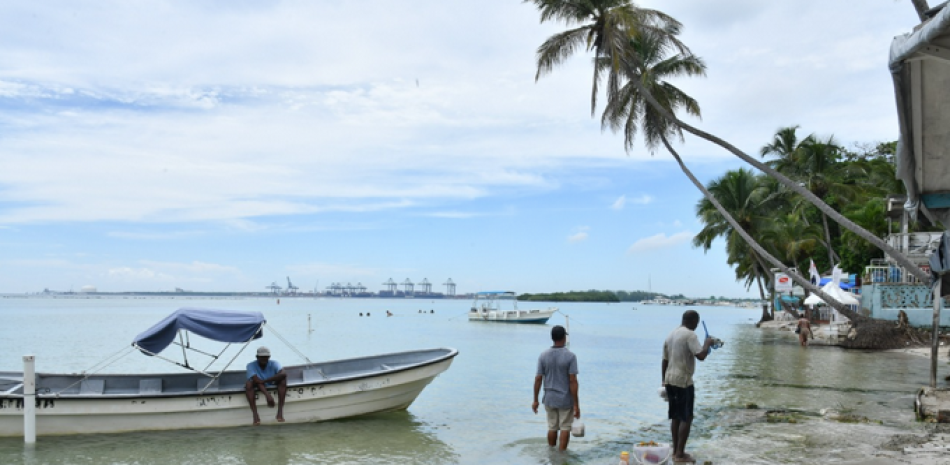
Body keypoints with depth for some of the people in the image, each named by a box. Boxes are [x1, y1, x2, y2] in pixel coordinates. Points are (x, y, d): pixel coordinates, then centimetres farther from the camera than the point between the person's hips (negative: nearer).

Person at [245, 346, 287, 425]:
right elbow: (257, 381, -29)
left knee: (283, 379, -26)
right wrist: (268, 395, -43)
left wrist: (264, 381, -34)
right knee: (248, 383, -31)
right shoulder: (251, 365, -16)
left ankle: (280, 411, -31)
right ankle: (255, 415, -36)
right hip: (257, 388, -1)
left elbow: (283, 374, -32)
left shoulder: (274, 363, -12)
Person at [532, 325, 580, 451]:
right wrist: (576, 404, -11)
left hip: (549, 398, 3)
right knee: (565, 428, 9)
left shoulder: (543, 355, -4)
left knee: (552, 428, 15)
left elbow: (538, 379, -4)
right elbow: (573, 381, -16)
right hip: (565, 399, -3)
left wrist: (535, 400, 6)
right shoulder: (570, 356, -14)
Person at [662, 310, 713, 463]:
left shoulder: (671, 335, 13)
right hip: (683, 381, -8)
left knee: (675, 416, 14)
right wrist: (707, 344, -5)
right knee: (686, 418, -1)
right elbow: (701, 356, -24)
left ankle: (675, 451, 19)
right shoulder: (690, 335, -13)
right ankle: (680, 454, 0)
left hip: (670, 380, 8)